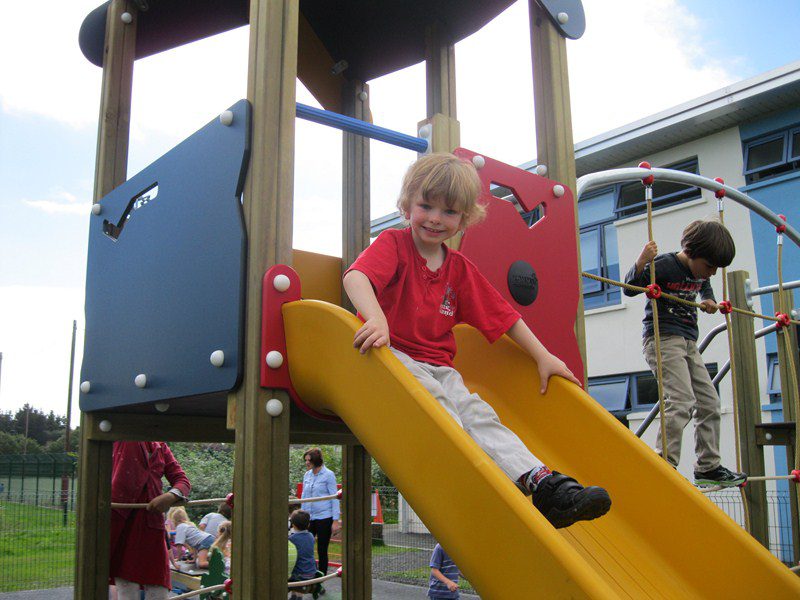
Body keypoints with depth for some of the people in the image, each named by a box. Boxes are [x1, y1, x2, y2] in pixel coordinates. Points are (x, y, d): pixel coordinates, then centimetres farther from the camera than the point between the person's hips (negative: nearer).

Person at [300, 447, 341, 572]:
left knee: (322, 551, 2)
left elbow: (335, 498, -7)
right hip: (309, 518, 5)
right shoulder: (307, 475, 9)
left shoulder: (328, 475, -6)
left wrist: (336, 520, -11)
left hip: (324, 518, -5)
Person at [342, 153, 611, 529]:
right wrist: (375, 317, -44)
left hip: (439, 367, 5)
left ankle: (543, 482, -30)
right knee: (438, 405, -32)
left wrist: (543, 357, 12)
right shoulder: (393, 243, -1)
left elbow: (503, 316, 18)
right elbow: (356, 276, -23)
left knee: (477, 413, -18)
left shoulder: (460, 268, 14)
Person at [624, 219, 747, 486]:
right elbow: (630, 288, -14)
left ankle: (708, 468, 18)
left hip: (688, 343, 9)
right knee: (682, 400, -23)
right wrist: (641, 263, -32)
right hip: (663, 339, -9)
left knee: (710, 403, 9)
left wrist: (709, 300, 12)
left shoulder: (700, 273, 10)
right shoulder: (665, 264, -13)